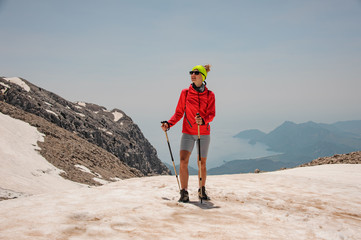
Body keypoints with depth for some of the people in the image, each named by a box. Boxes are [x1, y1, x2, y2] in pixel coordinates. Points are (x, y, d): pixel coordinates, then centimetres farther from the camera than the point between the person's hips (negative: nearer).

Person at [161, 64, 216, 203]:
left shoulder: (209, 95, 2)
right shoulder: (185, 93, 5)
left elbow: (211, 114, -6)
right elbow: (179, 113, 7)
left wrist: (203, 120, -27)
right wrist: (169, 124, -8)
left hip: (204, 133, 0)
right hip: (188, 132, 0)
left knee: (202, 164, 8)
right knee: (183, 161, -15)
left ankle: (202, 191, 27)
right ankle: (184, 193, -9)